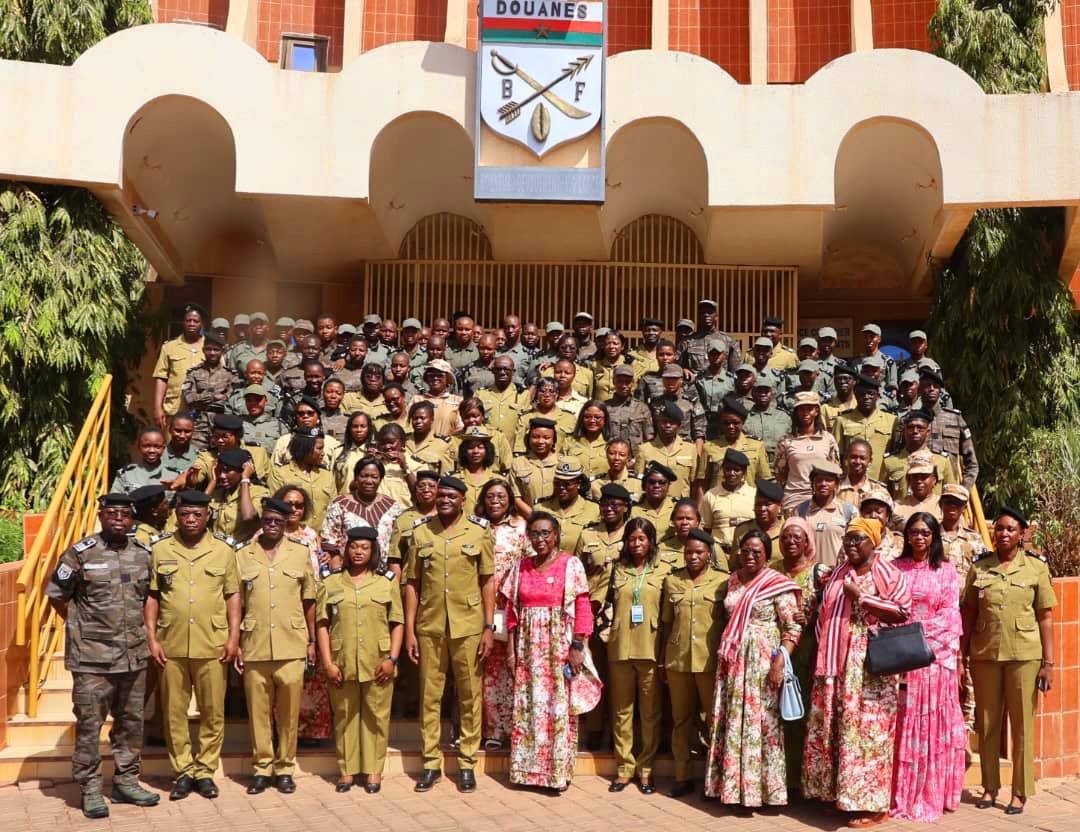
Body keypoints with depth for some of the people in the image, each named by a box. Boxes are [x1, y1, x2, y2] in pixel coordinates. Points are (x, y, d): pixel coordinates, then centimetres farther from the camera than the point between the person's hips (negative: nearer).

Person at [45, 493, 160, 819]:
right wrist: (81, 627, 2)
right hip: (92, 658, -4)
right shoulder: (80, 554, -6)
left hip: (134, 655, 4)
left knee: (131, 721, 12)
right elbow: (55, 595, 1)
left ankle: (126, 782, 25)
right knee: (89, 723, 1)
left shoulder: (144, 554, 6)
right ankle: (90, 789, 13)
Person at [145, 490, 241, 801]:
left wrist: (234, 637, -2)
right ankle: (183, 771, 20)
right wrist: (151, 638, -2)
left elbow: (233, 595, 6)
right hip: (170, 646, 1)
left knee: (212, 712, 5)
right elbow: (151, 596, 6)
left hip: (212, 646, 0)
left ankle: (205, 771, 17)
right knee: (174, 712, 7)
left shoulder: (223, 551, 4)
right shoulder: (159, 550, 4)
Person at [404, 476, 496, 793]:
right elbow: (413, 583, 6)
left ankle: (467, 762, 17)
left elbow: (487, 583, 2)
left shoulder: (479, 534, 1)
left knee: (470, 696, 5)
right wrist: (409, 629, 1)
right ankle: (431, 763, 18)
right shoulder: (421, 534, 5)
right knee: (429, 696, 7)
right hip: (429, 627, 1)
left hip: (468, 627, -1)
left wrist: (488, 628, -3)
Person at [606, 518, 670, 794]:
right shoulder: (617, 570, 9)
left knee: (650, 713, 3)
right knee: (621, 710, 7)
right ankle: (625, 767, 16)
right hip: (620, 648, 2)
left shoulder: (663, 571, 3)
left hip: (651, 648, -2)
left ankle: (646, 768, 15)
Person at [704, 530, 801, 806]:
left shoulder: (778, 585, -6)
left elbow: (793, 628, -10)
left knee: (760, 721, -1)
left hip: (762, 662, -5)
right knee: (731, 722, 8)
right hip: (733, 662, 5)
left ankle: (759, 787, 10)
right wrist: (723, 657, 11)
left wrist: (780, 661, -19)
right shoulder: (733, 582, 11)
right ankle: (732, 784, 18)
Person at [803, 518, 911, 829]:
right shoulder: (838, 574, 16)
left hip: (870, 665, -6)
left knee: (866, 727, -6)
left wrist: (861, 597, -14)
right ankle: (836, 792, 18)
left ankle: (872, 804, 1)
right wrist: (821, 658, 11)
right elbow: (824, 614, 18)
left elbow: (903, 609, -11)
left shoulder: (887, 573, -2)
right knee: (831, 727, 7)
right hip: (836, 663, 6)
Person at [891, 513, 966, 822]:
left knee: (932, 724, 2)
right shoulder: (894, 568, 9)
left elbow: (949, 614, -2)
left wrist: (919, 629, -13)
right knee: (902, 724, 3)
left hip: (934, 654, -1)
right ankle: (901, 794, 10)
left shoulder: (946, 571, 5)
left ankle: (930, 794, 11)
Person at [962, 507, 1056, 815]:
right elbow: (968, 613, 7)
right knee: (987, 724, 9)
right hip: (984, 654, 2)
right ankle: (990, 787, 21)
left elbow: (1046, 617, 0)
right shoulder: (979, 567, 4)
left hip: (1024, 655, -2)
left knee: (1022, 724, 5)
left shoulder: (1036, 567, 0)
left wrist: (1048, 662, -4)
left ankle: (1020, 792, 16)